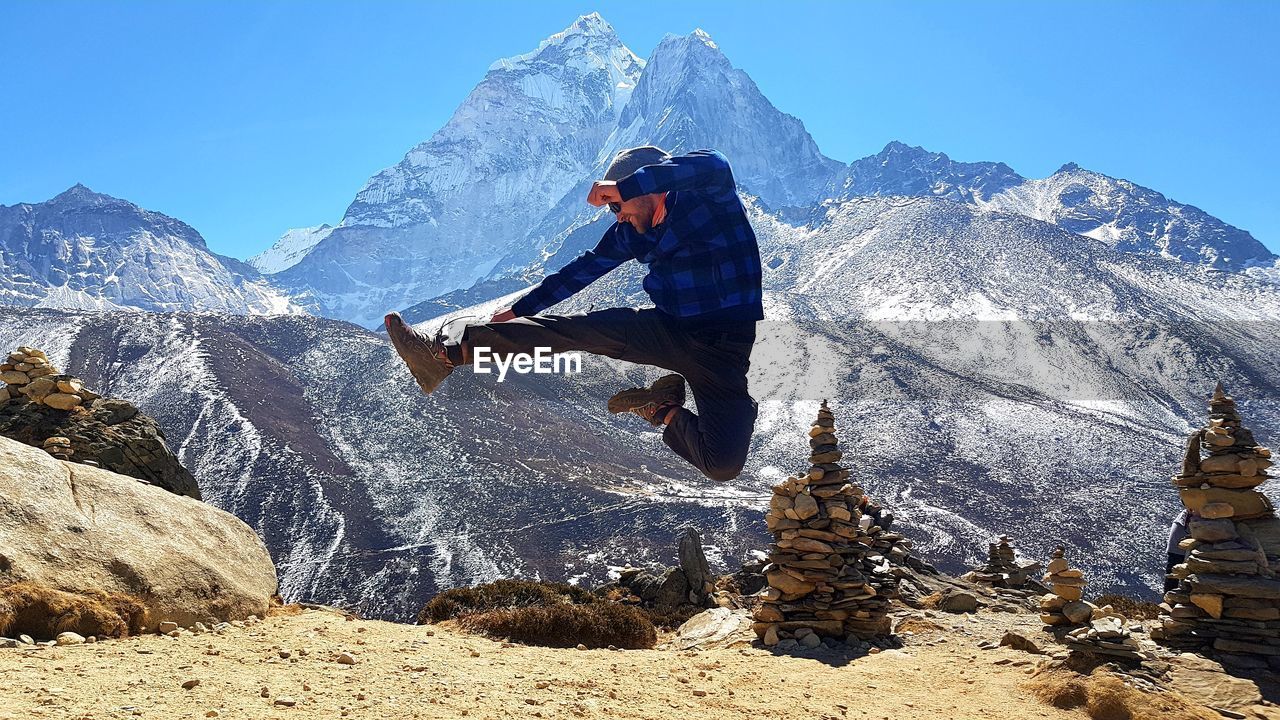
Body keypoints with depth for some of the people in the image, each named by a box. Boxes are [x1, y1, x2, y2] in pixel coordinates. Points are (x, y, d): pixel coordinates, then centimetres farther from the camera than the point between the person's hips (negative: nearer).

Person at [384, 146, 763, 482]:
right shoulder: (631, 231, 6)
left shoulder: (711, 200, -14)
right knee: (569, 328, -14)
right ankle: (446, 351, -16)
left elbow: (713, 166, -38)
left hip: (722, 349, -5)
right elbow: (585, 268, 16)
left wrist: (622, 187, -38)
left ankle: (668, 414, 4)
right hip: (667, 329, 5)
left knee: (723, 466, -24)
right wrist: (519, 309, 20)